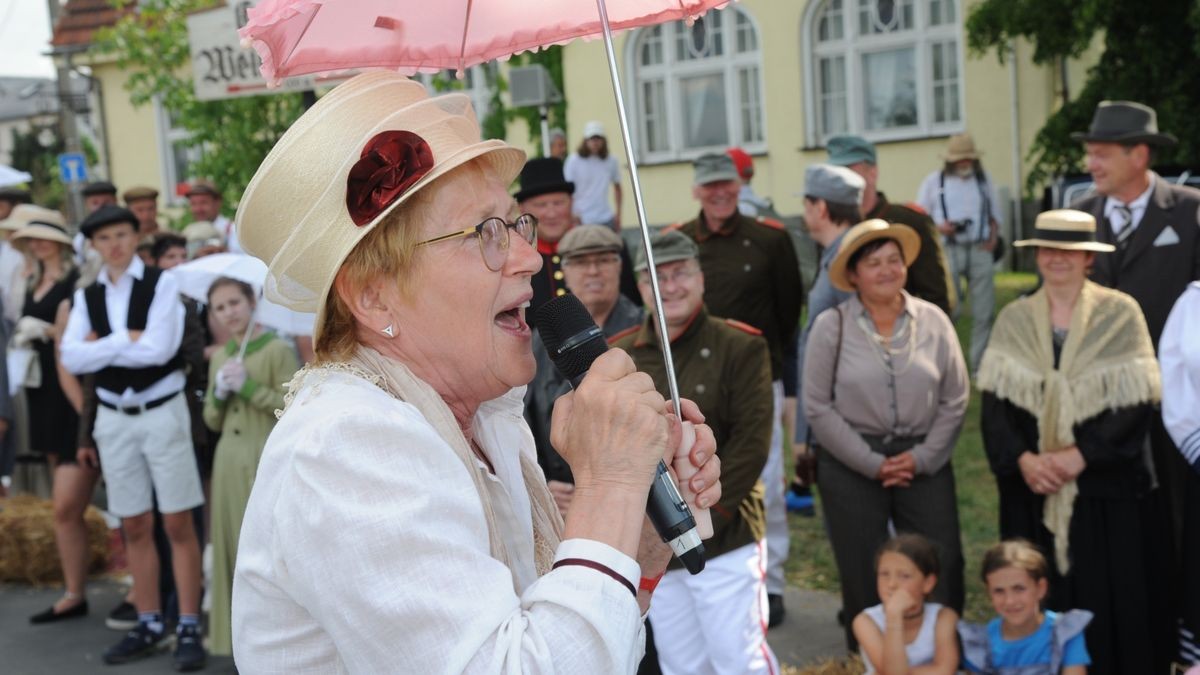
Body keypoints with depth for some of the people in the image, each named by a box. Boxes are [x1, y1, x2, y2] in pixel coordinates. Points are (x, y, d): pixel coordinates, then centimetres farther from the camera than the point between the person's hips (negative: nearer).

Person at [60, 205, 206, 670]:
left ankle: (189, 627, 6)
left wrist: (101, 345, -10)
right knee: (135, 528, 11)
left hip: (162, 412, -4)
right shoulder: (86, 297, 7)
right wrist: (128, 340, -13)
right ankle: (149, 624, 22)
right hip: (113, 418, 4)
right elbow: (72, 359, -6)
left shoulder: (162, 284, -5)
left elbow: (159, 349, -18)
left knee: (178, 524, 0)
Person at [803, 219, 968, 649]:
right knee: (864, 575, 7)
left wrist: (922, 457, -7)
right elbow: (819, 407, -7)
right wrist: (873, 464, -9)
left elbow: (954, 400, 3)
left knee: (943, 567, 2)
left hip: (924, 462, 2)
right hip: (851, 465, -2)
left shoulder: (933, 321, 1)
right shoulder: (831, 326, -5)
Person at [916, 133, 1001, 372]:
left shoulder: (984, 179, 14)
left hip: (980, 251, 3)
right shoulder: (934, 181, 5)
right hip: (948, 251, -3)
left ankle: (981, 366, 10)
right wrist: (939, 227, -13)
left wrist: (994, 236, 2)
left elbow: (994, 213, 20)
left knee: (984, 312, 2)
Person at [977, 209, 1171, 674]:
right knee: (1042, 597, 7)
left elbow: (1137, 402, -7)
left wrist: (1080, 456, -17)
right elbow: (994, 401, 1)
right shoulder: (1013, 319, 6)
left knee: (1113, 597, 2)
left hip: (1108, 484, -2)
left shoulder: (1120, 313, -1)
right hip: (1032, 485, 2)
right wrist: (1022, 458, -15)